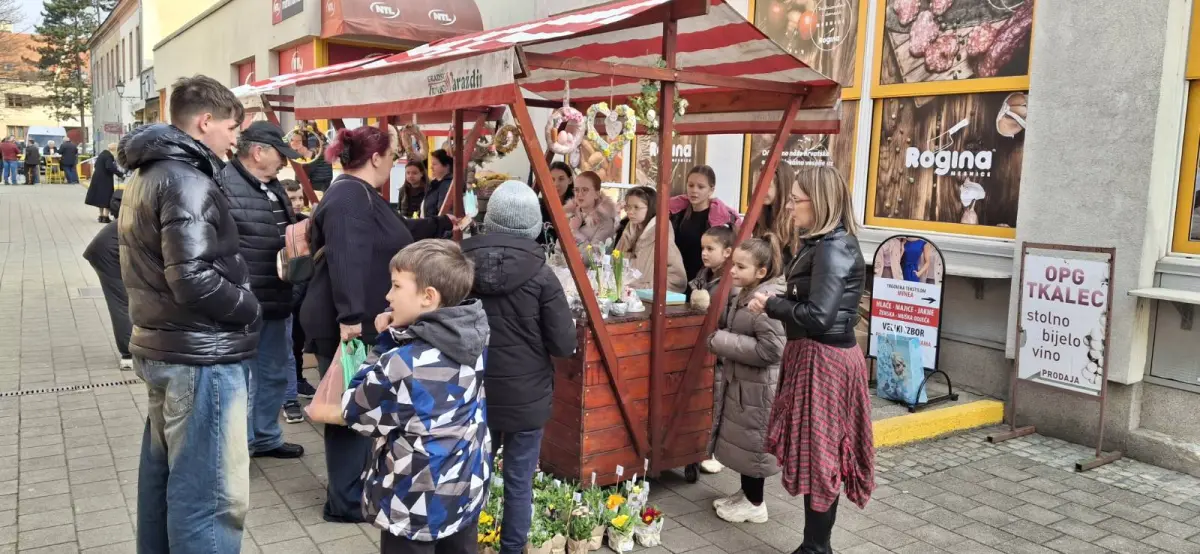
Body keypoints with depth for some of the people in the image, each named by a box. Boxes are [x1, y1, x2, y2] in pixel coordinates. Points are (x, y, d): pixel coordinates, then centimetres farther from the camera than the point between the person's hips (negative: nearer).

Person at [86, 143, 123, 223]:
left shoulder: (103, 153, 12)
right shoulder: (109, 156, -18)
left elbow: (96, 165, 20)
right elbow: (110, 167, -32)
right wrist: (120, 174, -30)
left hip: (98, 178, 10)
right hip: (105, 180, -10)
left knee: (101, 197, 17)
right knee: (107, 198, -2)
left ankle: (101, 216, 23)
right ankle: (105, 217, -1)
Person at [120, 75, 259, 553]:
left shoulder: (146, 175, 14)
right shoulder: (187, 180, -17)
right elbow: (193, 279, -26)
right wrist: (249, 307, -10)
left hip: (159, 346, 11)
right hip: (199, 356, -10)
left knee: (164, 472, 20)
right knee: (212, 494, -5)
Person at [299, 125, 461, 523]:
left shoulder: (362, 196, 17)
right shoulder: (349, 198, -19)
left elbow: (400, 231, 32)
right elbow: (346, 261, -30)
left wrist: (444, 225, 38)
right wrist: (349, 317, -36)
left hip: (366, 322, 11)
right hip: (347, 325, -11)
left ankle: (357, 486, 32)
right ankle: (345, 502, 13)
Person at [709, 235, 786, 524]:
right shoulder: (744, 294, 6)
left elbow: (771, 349, -29)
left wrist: (722, 342, -23)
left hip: (757, 386, -9)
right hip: (738, 381, 9)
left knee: (751, 443, 5)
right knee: (740, 441, 19)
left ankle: (755, 504, 21)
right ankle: (746, 494, 35)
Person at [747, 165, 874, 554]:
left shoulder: (834, 249, -19)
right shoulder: (824, 244, 12)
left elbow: (819, 316, -25)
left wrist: (771, 304, -14)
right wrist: (776, 302, 2)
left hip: (824, 361, -10)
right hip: (814, 355, 10)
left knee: (819, 454, 1)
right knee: (818, 453, 16)